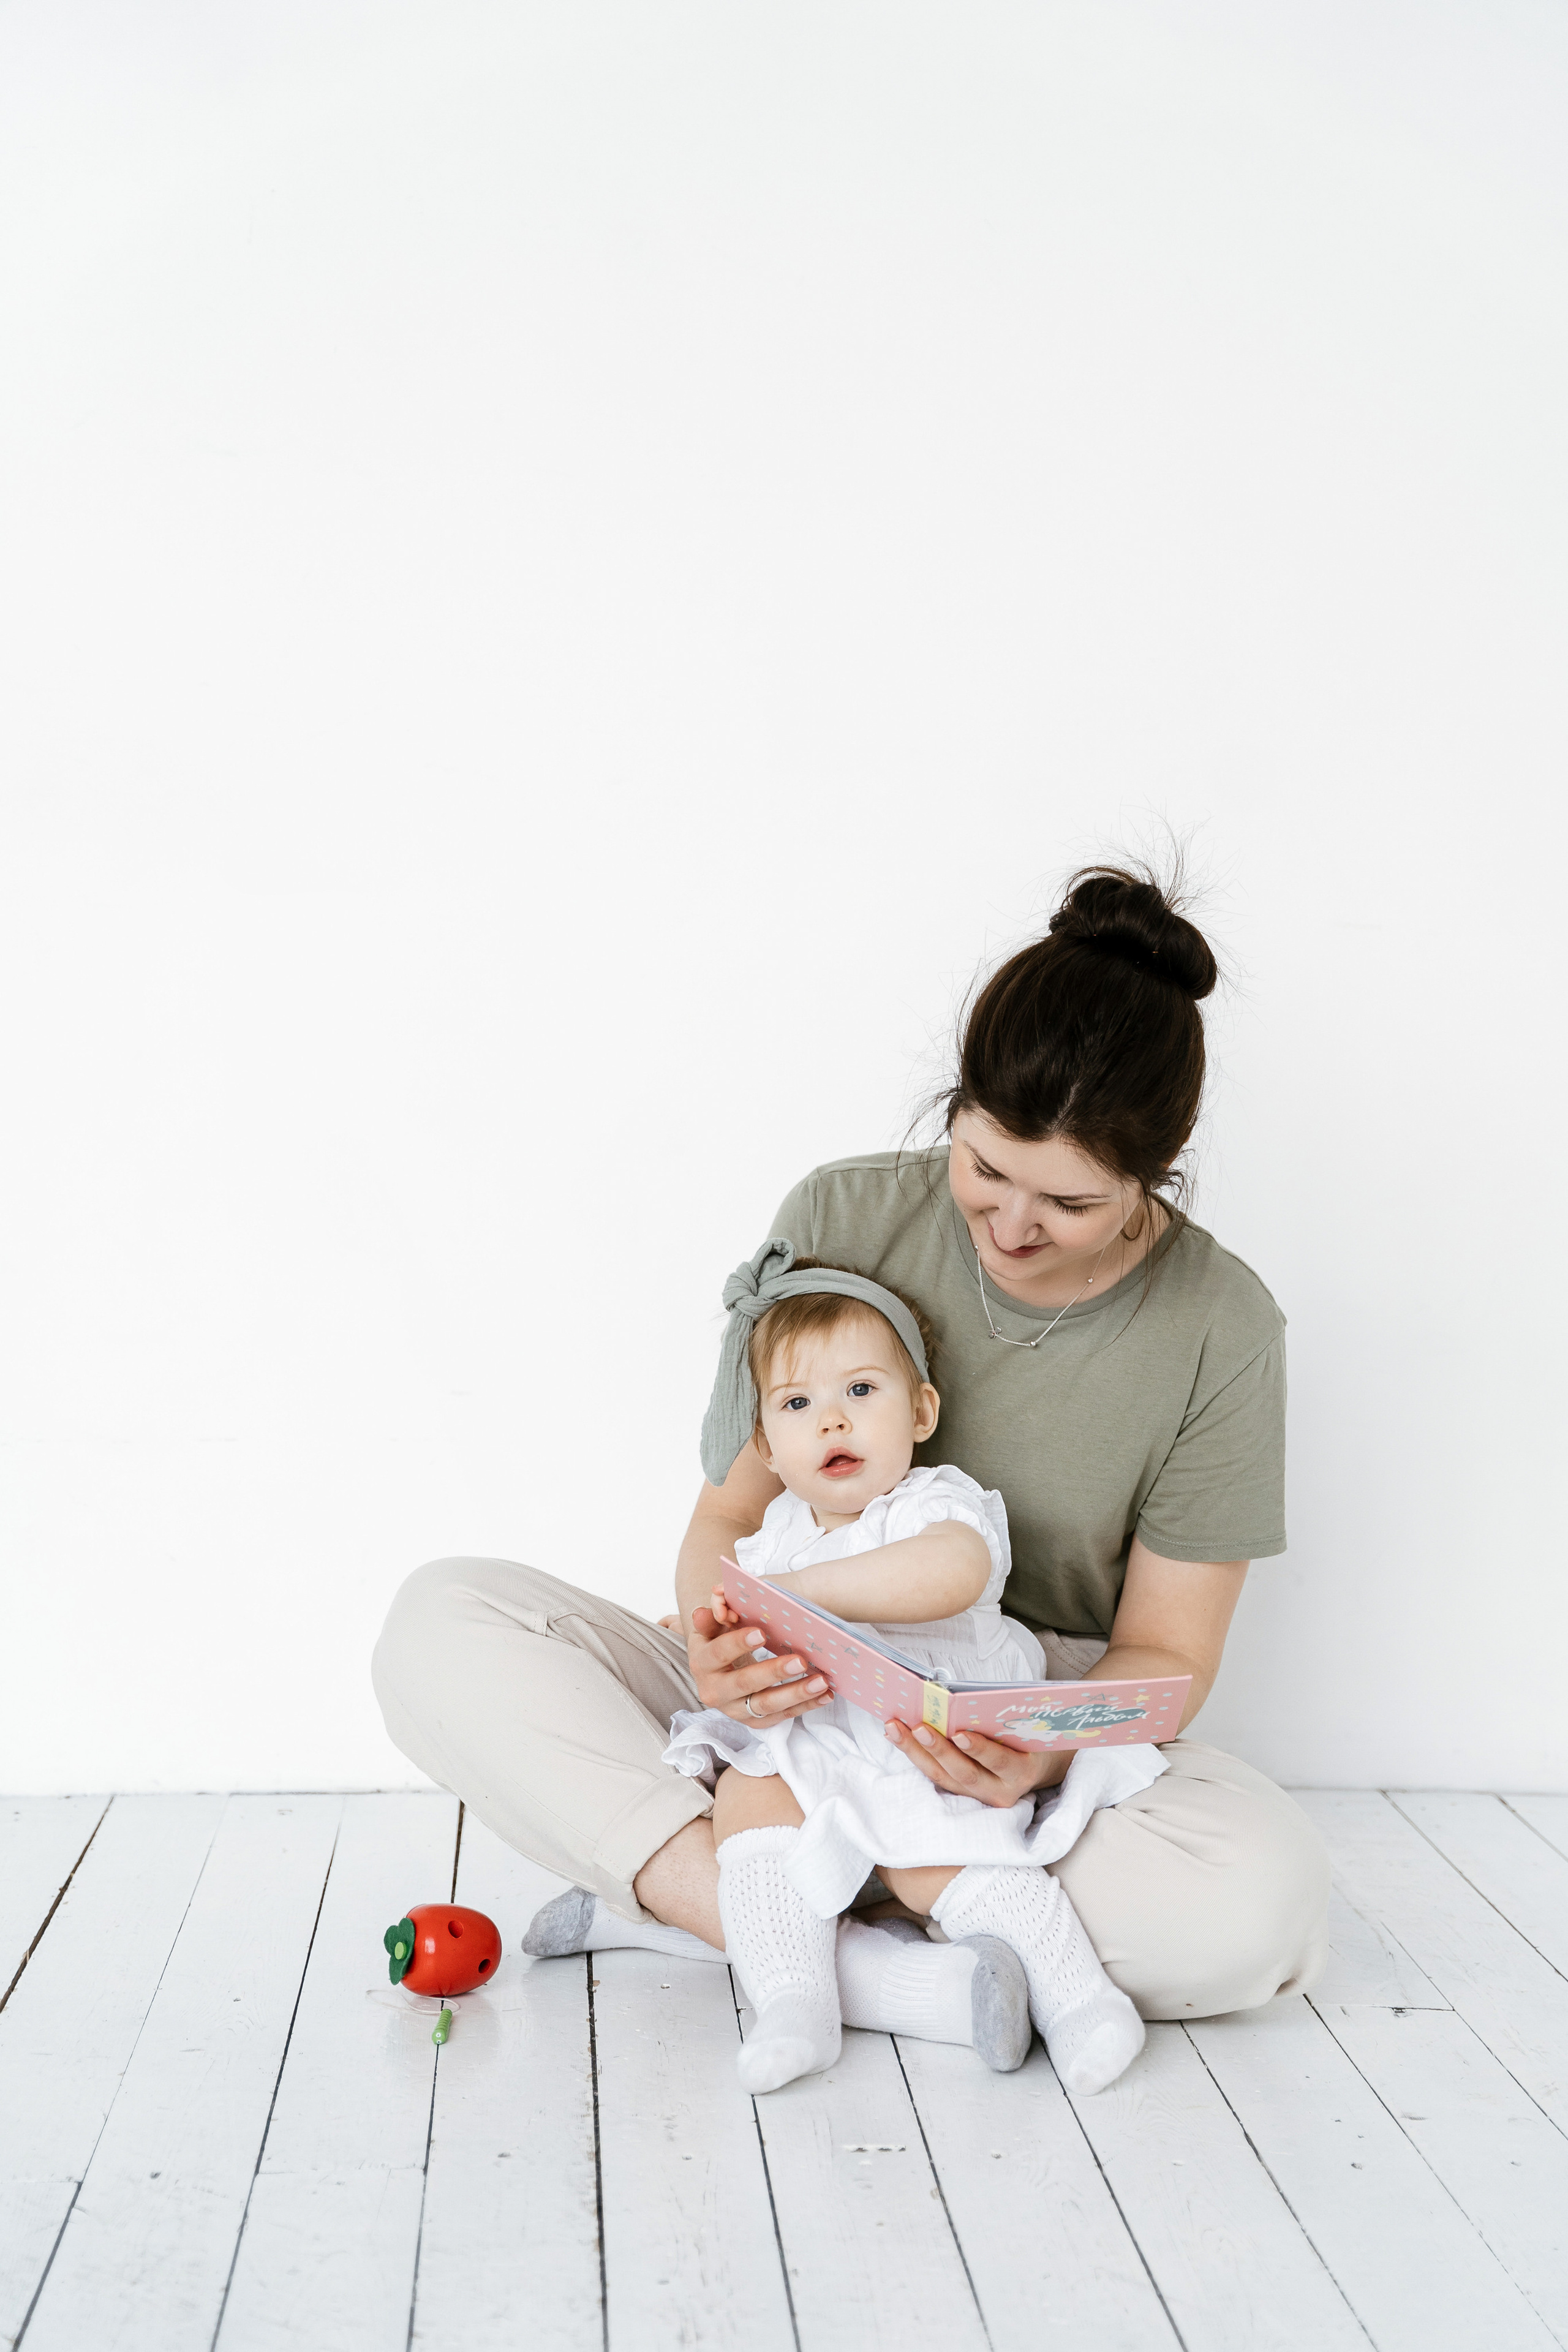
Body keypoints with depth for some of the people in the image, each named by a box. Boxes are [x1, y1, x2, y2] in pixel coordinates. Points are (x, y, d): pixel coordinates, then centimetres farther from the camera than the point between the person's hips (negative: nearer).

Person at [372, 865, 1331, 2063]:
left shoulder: (1219, 1332, -11)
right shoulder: (845, 1218, -9)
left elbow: (1165, 1653, -6)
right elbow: (733, 1508, -5)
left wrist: (1049, 1750, -29)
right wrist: (716, 1639, -30)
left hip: (1052, 1741, 0)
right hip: (808, 1700, 1)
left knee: (1263, 1899, -34)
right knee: (442, 1623, -20)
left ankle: (680, 1891, -24)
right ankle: (851, 1959, -30)